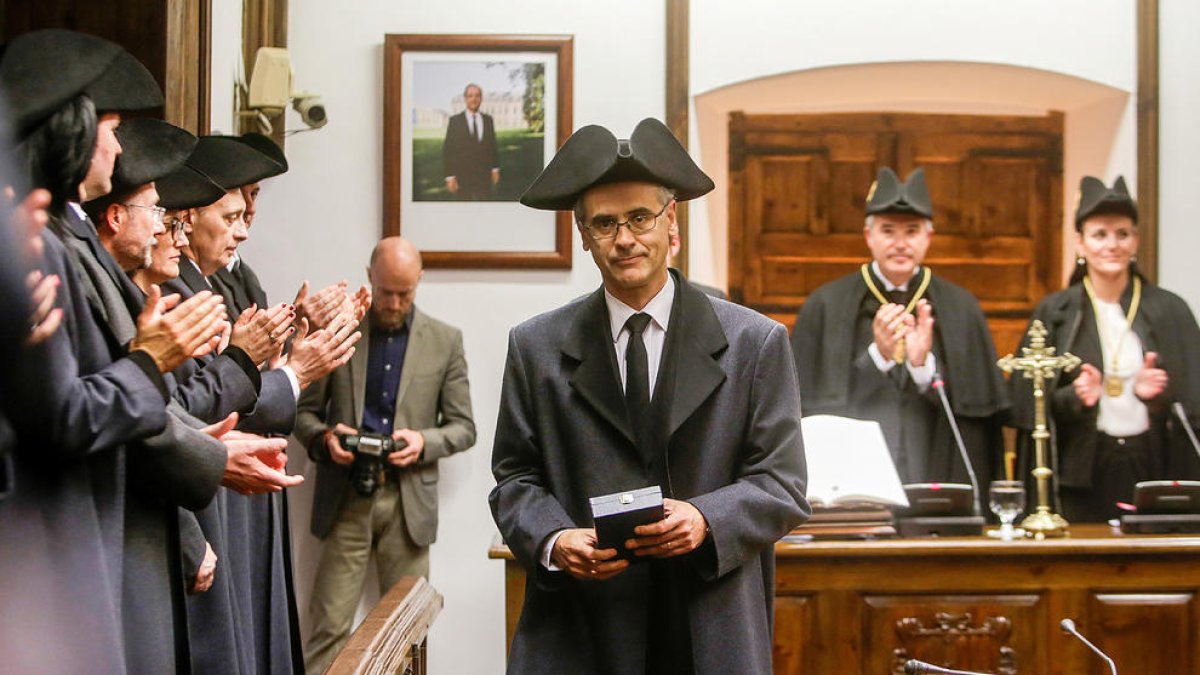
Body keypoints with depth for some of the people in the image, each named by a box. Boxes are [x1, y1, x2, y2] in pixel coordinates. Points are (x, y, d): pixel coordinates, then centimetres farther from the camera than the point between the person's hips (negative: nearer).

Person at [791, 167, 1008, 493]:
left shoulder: (959, 309, 4)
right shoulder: (826, 306, 0)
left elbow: (980, 406, 1)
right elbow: (810, 402, -4)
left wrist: (925, 366, -15)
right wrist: (877, 356, -14)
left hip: (936, 482, 1)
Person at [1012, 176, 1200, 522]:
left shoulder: (1170, 311, 5)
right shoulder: (1055, 313, 3)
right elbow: (1031, 401, 1)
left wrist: (1158, 394, -17)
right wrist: (1074, 398, -18)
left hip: (1153, 469, 1)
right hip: (1081, 474, -1)